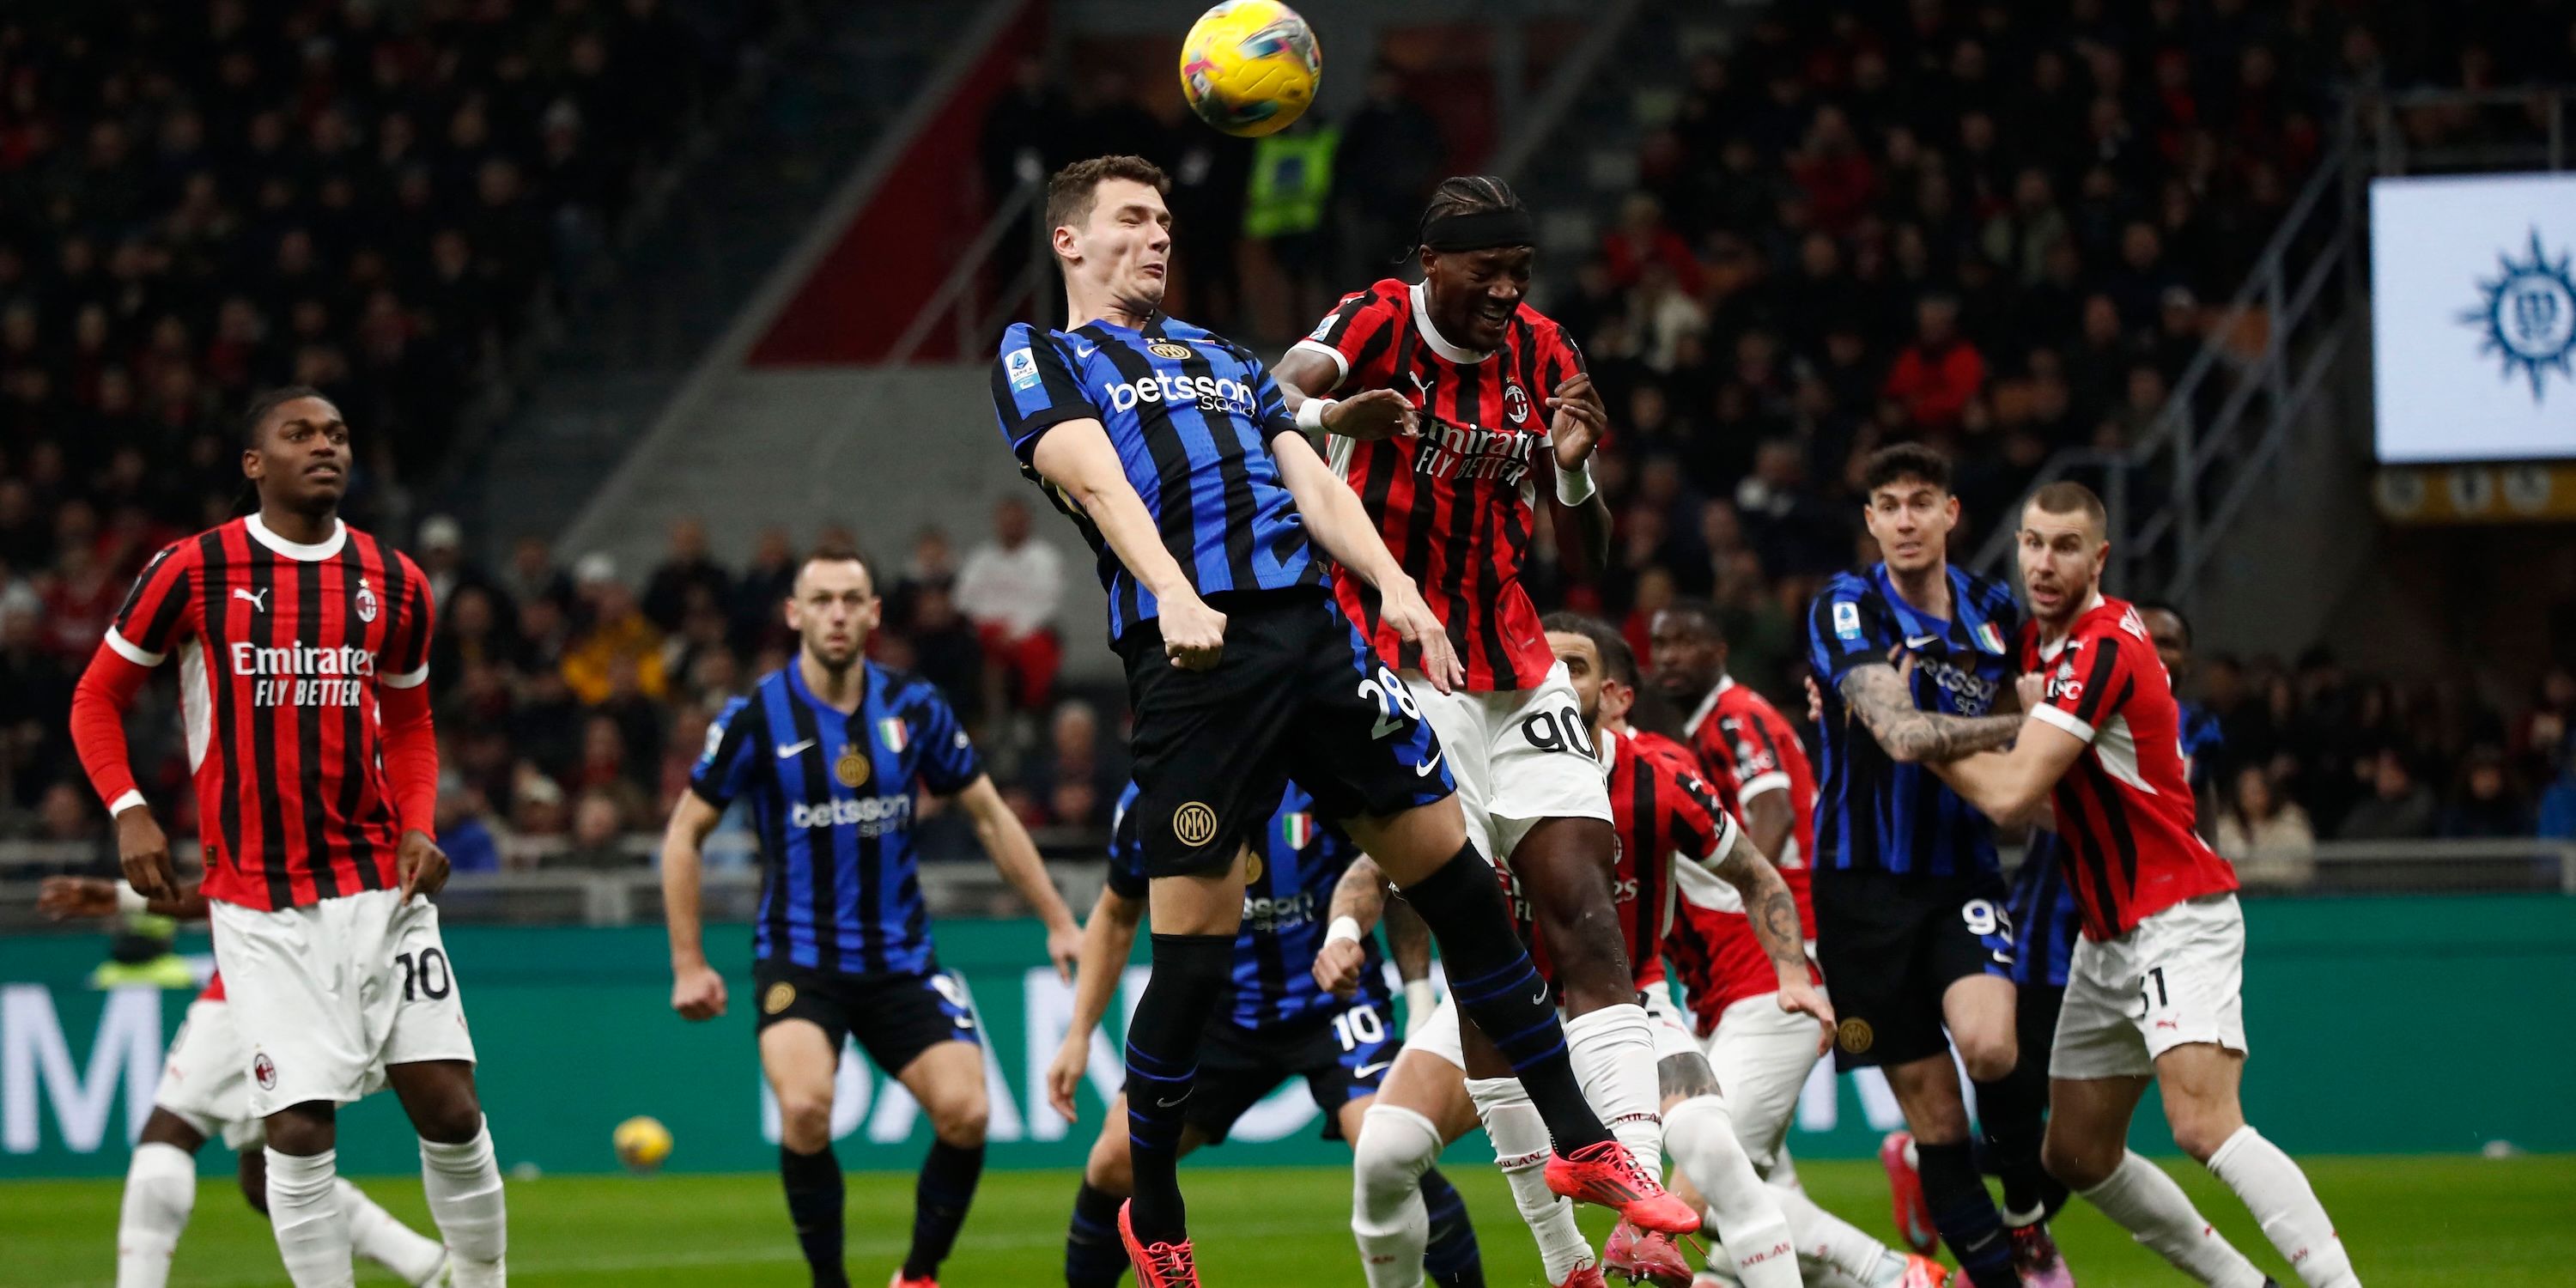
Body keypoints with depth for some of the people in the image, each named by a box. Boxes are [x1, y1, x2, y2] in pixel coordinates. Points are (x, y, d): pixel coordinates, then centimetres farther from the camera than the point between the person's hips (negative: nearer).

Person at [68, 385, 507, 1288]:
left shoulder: (393, 584, 7)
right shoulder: (193, 571, -3)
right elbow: (98, 699, 6)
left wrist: (418, 827, 2)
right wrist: (128, 811, -10)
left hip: (380, 883, 3)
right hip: (259, 901, -3)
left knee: (451, 1113, -2)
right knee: (301, 1132, -9)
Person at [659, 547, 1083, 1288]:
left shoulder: (915, 709, 1)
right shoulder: (757, 717, -7)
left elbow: (989, 815, 12)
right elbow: (684, 834, 2)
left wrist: (1057, 921, 7)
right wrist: (688, 964, -2)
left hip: (900, 958, 3)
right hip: (798, 957, -3)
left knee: (964, 1112, -14)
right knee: (805, 1110, -27)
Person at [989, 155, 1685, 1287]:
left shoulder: (1220, 357, 30)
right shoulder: (1041, 359, 11)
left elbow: (1311, 481, 18)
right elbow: (1097, 480, -8)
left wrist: (1393, 587, -1)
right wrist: (1173, 594, -27)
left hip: (1315, 635, 6)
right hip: (1192, 655, -6)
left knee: (1456, 880, 4)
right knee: (1194, 950, -7)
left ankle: (1581, 1146, 13)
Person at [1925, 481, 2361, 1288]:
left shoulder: (2103, 647, -18)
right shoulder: (2040, 641, 11)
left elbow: (2012, 793, -24)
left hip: (2178, 920, -10)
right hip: (2109, 940, 10)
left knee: (2203, 1126, -26)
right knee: (2077, 1156, 9)